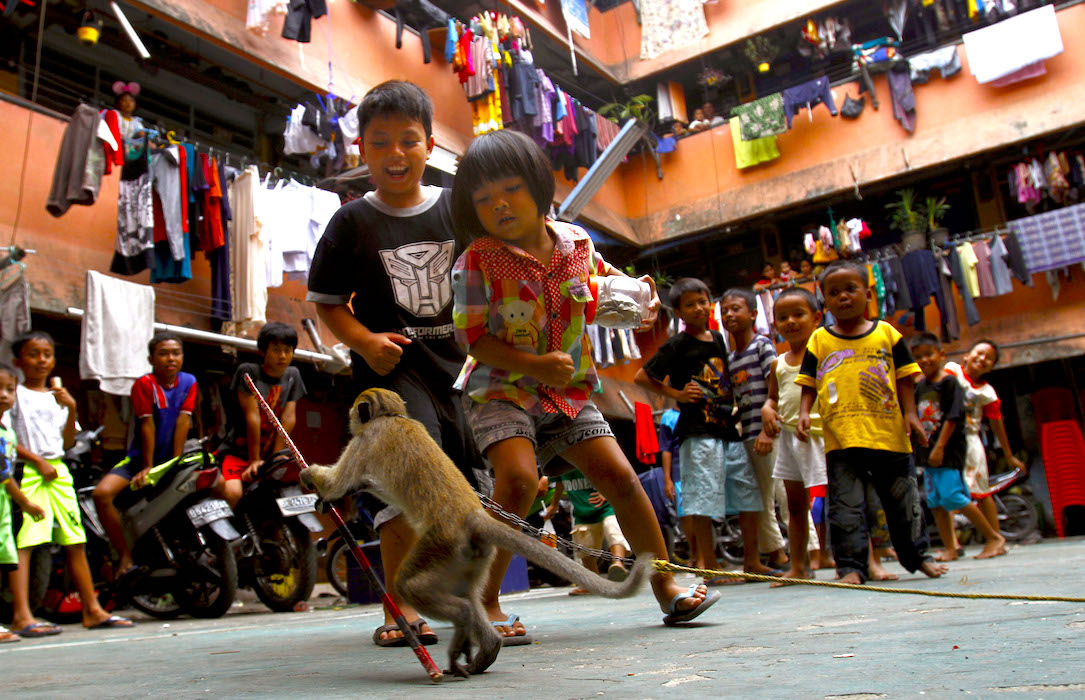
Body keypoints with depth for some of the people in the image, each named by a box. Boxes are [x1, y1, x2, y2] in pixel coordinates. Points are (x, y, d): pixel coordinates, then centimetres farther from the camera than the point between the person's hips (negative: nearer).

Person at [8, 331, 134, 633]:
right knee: (23, 543, -13)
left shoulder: (57, 396, 19)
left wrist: (71, 409, 2)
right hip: (28, 472, -6)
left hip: (58, 471, 6)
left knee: (76, 544, 6)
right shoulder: (15, 394, 1)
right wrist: (37, 461, -15)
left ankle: (92, 610, 11)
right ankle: (21, 616, -15)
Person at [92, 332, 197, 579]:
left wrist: (176, 463, -13)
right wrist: (147, 467, -15)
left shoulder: (188, 382, -1)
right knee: (102, 493, -26)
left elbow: (183, 421, -8)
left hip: (172, 459, 3)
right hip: (140, 457, -3)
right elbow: (147, 425, -14)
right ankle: (126, 558, -15)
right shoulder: (144, 384, -10)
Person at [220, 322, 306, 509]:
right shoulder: (248, 371, -6)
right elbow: (252, 416, -10)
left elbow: (289, 418, 0)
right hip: (238, 452, -4)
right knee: (232, 493, -29)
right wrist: (254, 460, -12)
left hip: (271, 454, 4)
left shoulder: (292, 375, 7)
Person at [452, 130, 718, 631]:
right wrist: (534, 365, -24)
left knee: (619, 476, -2)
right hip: (500, 391, -4)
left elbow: (603, 283, 23)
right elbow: (475, 340, -11)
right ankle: (484, 601, -13)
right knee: (518, 476, -28)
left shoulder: (577, 243, 2)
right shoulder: (476, 262, -11)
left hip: (568, 392, 4)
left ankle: (665, 585, 13)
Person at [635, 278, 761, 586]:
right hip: (699, 432, -7)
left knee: (749, 494, 8)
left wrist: (735, 410, 15)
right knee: (704, 500, -6)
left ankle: (753, 562, 19)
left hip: (729, 428, 7)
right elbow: (641, 377, -5)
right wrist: (676, 394, -10)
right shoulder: (678, 345, -4)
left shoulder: (717, 338, 15)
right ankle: (711, 569, 1)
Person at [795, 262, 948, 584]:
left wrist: (910, 413, -3)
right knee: (846, 505, -4)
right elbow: (809, 385, 8)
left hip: (889, 434, 1)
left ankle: (917, 556, 31)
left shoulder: (886, 333, 8)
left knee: (903, 500, 14)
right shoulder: (819, 341, 7)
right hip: (841, 438, -1)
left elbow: (905, 377, 8)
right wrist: (804, 413, -7)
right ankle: (852, 566, 2)